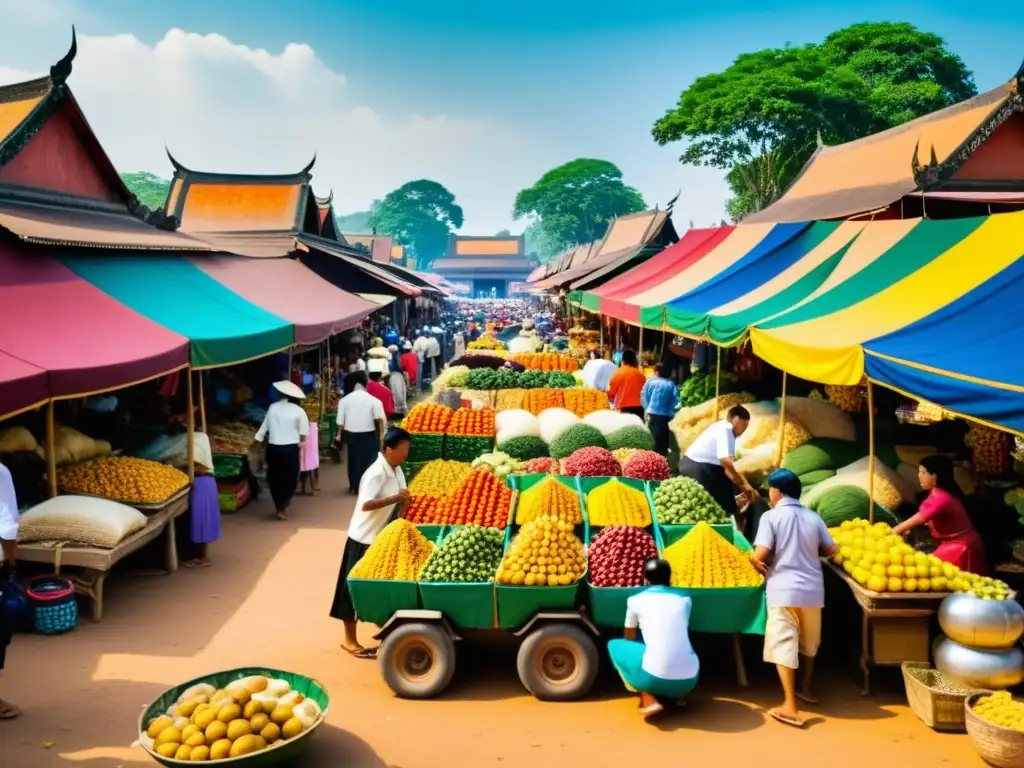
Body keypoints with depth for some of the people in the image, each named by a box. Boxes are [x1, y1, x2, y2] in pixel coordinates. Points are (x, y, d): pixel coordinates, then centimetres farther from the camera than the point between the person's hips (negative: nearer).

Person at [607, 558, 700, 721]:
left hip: (656, 678, -5)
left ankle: (649, 700, 5)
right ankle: (677, 695, 16)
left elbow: (629, 639, 21)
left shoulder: (636, 600, 7)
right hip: (689, 680, 5)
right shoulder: (685, 599, 15)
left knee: (614, 645, 19)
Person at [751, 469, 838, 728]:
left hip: (784, 589, -5)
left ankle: (790, 707, -9)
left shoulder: (771, 516, -7)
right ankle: (805, 689, 39)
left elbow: (759, 556, -15)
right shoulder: (813, 517, 6)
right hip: (813, 589, 5)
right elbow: (831, 550, 7)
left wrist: (759, 566, 6)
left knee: (784, 645, -3)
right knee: (809, 642, 23)